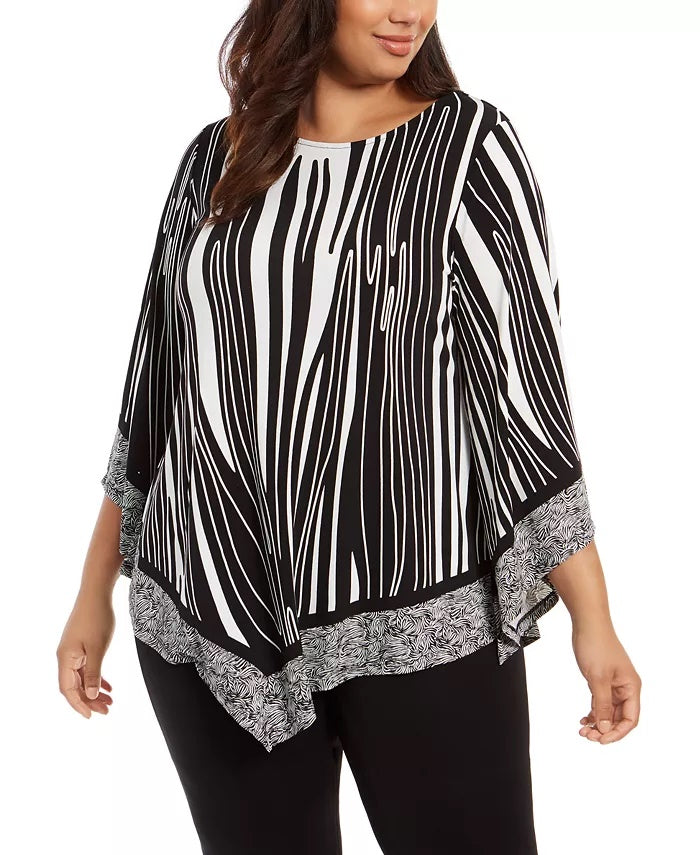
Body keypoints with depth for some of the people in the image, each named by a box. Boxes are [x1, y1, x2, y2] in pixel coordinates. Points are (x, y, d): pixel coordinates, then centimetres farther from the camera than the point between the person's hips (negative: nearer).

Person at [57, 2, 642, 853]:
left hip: (421, 616, -3)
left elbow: (525, 391, -5)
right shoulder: (216, 157, 8)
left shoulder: (469, 144, -2)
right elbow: (156, 388, 12)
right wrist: (94, 589, 14)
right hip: (209, 619, 3)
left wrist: (591, 615, -8)